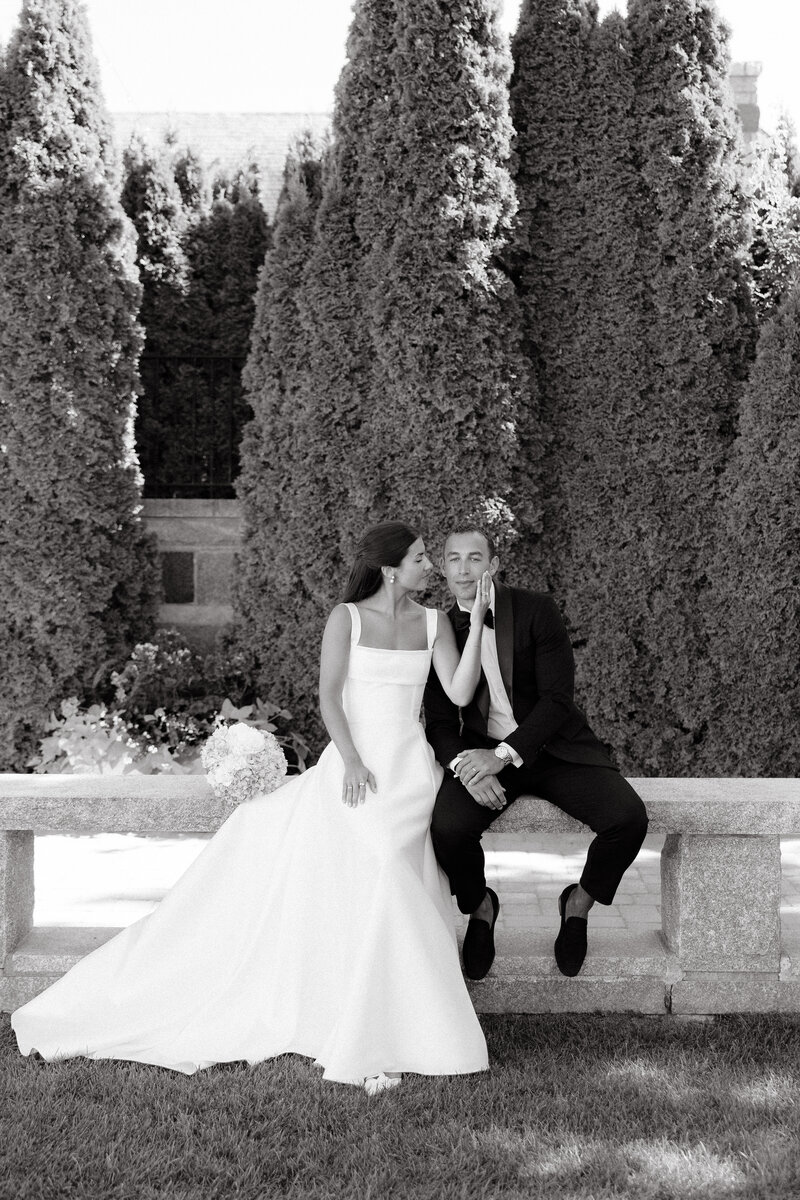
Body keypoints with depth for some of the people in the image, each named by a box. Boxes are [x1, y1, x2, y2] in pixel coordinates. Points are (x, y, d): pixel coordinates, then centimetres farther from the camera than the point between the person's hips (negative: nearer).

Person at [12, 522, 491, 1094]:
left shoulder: (435, 622, 10)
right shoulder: (346, 617, 2)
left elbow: (460, 692, 0)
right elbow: (329, 697, -5)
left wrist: (478, 619, -5)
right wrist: (351, 761, -18)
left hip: (410, 768, 1)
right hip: (353, 763, -1)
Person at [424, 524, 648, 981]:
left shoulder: (538, 610, -7)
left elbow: (558, 699, -14)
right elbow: (440, 723, 1)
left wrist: (502, 754, -25)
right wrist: (465, 764, -21)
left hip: (553, 747, -1)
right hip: (482, 753, 1)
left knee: (629, 820, -24)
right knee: (448, 827, -30)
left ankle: (579, 902, 8)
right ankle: (480, 905, 5)